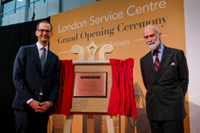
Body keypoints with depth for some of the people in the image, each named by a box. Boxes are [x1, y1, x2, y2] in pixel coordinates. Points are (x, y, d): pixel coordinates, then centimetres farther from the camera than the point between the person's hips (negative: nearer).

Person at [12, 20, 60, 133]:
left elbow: (56, 83, 9)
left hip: (44, 107, 3)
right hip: (25, 106, -3)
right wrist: (30, 101, -13)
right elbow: (17, 77, -4)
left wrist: (50, 102, -7)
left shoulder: (55, 58, 14)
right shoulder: (25, 51, 5)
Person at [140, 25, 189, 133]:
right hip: (153, 109, 4)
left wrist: (177, 99, 1)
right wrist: (154, 96, 7)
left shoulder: (177, 54, -1)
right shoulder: (143, 60, 9)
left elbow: (184, 80, 2)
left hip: (172, 108, -3)